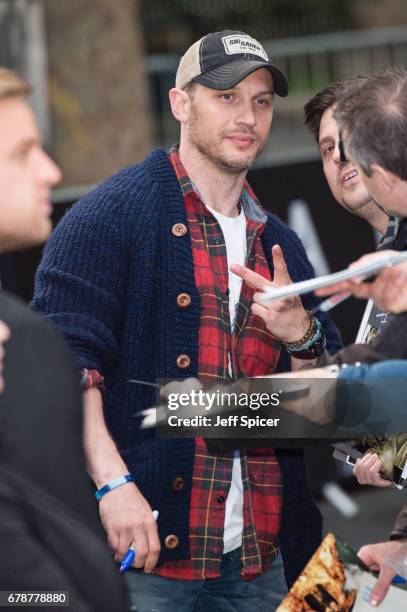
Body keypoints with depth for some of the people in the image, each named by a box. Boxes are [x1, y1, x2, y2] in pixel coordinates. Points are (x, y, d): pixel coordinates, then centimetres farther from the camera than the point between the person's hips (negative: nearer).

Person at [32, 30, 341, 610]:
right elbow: (65, 360, -12)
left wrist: (302, 340, -4)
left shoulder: (279, 246, 17)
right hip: (141, 543, -6)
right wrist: (113, 483, -24)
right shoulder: (111, 214, -2)